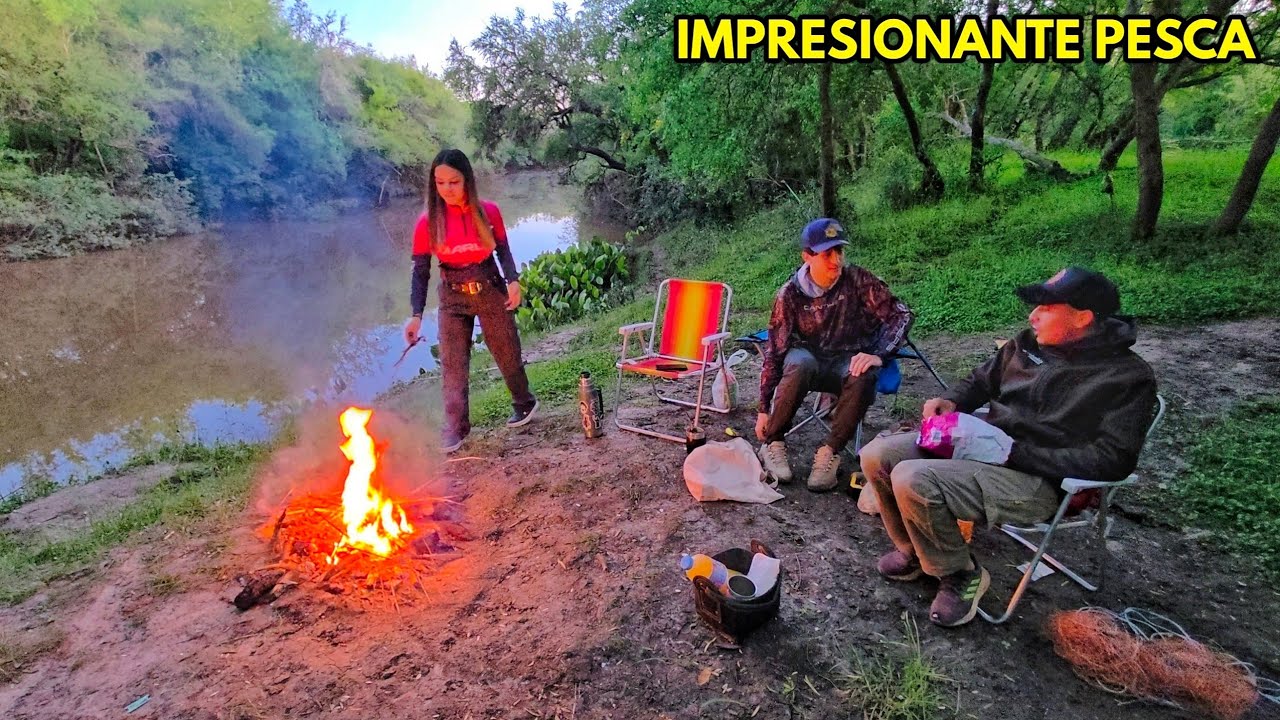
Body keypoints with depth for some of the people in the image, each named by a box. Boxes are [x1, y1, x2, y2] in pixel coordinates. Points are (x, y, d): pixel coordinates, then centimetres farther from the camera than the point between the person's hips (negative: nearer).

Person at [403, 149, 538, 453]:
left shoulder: (488, 211, -8)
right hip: (453, 298, 0)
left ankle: (524, 403, 36)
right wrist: (416, 314, -17)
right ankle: (455, 428, 14)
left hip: (491, 291, 0)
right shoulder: (428, 222, -9)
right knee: (453, 366, 1)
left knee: (507, 354, 12)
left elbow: (503, 251, 4)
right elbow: (420, 271, -7)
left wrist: (513, 281, -13)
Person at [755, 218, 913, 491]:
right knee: (800, 363, -36)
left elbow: (900, 315, -12)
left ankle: (830, 451, -22)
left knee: (863, 376, -35)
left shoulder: (857, 280, -12)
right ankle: (772, 444, -21)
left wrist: (878, 355, -30)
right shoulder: (790, 294, -13)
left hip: (848, 362, 1)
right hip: (809, 359, 0)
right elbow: (774, 352, -12)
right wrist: (763, 409, -13)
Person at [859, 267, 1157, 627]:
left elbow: (1112, 460, -16)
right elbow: (983, 380, 22)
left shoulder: (1128, 377, -10)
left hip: (1037, 479, -7)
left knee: (912, 480, -29)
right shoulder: (1030, 343, 7)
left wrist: (1013, 453, -22)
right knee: (877, 455, -6)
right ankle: (915, 550, 17)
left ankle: (960, 576, 0)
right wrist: (950, 401, -1)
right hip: (983, 443, 7)